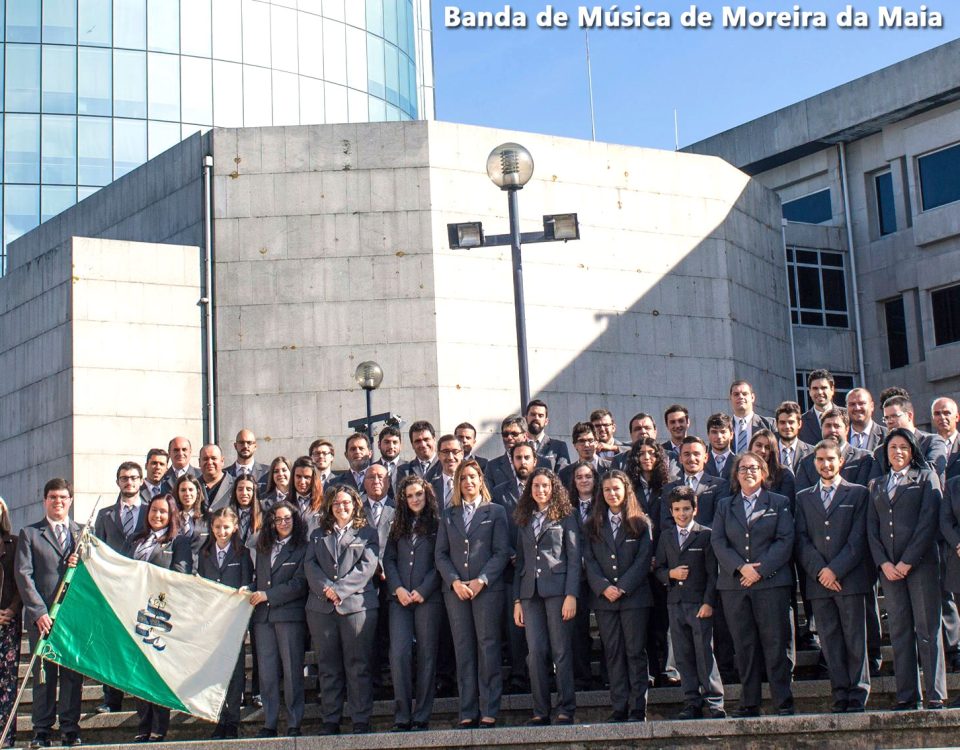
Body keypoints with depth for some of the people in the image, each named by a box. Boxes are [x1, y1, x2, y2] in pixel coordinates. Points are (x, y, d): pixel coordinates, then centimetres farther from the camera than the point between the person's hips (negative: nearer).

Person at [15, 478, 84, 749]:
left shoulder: (83, 533, 15)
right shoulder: (29, 533, 7)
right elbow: (23, 574, -2)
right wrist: (38, 611, -11)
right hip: (41, 616, -2)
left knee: (73, 674, 2)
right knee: (43, 674, 1)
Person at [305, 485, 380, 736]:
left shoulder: (368, 533, 11)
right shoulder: (318, 535, 20)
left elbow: (367, 567, -2)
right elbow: (309, 565, 7)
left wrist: (340, 589, -12)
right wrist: (325, 588, -11)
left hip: (357, 604, -3)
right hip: (321, 607, 3)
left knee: (358, 666, -4)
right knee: (328, 667, 4)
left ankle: (361, 721, -1)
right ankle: (330, 722, 8)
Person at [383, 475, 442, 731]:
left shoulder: (437, 524, 4)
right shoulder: (399, 526, 17)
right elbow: (389, 559, 12)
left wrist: (423, 591, -11)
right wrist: (398, 589, -3)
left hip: (428, 597, -3)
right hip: (400, 598, 3)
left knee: (426, 655, -1)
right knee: (399, 654, -8)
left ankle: (421, 717, 4)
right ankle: (402, 717, -4)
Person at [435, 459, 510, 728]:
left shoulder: (495, 512, 7)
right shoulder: (448, 515, 15)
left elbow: (501, 552, 0)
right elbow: (441, 554, 9)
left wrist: (481, 580, -11)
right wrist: (455, 581, -6)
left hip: (488, 588, -3)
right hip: (456, 590, 3)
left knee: (488, 648, -4)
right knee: (463, 650, 2)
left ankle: (489, 712, -1)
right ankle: (468, 713, 3)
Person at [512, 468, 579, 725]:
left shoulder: (565, 517, 5)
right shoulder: (524, 521, 19)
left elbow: (574, 557, -1)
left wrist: (571, 595, -11)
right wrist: (517, 599, 10)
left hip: (557, 588, -4)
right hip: (530, 592, 4)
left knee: (561, 651, -3)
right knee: (536, 652, -2)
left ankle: (566, 710, 1)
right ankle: (540, 711, 3)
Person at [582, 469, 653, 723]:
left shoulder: (641, 523, 5)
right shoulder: (593, 525, 12)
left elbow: (644, 559, -3)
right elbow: (589, 561, 5)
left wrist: (623, 587, -12)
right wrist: (603, 587, -11)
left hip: (634, 596, -2)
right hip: (604, 597, 3)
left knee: (635, 652, -2)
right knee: (613, 653, 3)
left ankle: (638, 709, 0)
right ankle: (619, 708, 6)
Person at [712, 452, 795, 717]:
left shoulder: (779, 503, 10)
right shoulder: (724, 506, 16)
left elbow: (785, 541, -1)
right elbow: (718, 542, 5)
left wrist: (760, 570, -12)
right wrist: (741, 567, -11)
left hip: (771, 582, -2)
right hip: (734, 585, 2)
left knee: (776, 643, -4)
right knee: (744, 646, 3)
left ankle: (784, 702, 1)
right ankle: (749, 703, 9)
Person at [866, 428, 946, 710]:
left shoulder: (926, 477, 6)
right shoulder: (876, 485, 18)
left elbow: (929, 520, -4)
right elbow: (872, 527, 12)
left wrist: (907, 561, -11)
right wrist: (884, 563, -3)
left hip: (921, 562, -4)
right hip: (889, 567, 4)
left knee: (927, 629, -4)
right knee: (899, 631, 2)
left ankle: (936, 694, -1)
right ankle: (907, 695, 4)